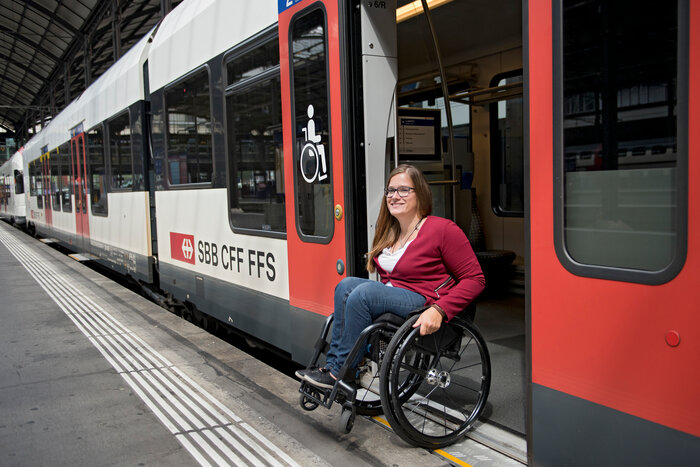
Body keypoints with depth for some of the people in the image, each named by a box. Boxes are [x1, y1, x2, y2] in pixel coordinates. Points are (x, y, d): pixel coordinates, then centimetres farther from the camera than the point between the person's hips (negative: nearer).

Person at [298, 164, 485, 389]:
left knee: (363, 293, -26)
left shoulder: (443, 229, -9)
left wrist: (439, 310, -23)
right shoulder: (389, 233, 14)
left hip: (426, 304, -7)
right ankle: (332, 363, -15)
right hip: (393, 298, 7)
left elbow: (475, 279, -12)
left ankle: (339, 374, -15)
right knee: (347, 284, -16)